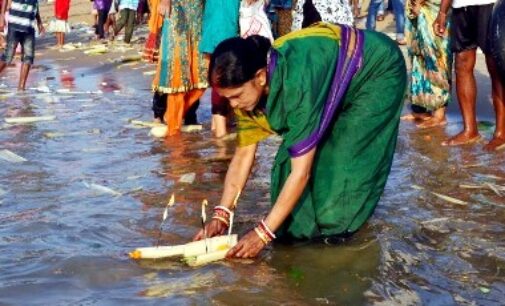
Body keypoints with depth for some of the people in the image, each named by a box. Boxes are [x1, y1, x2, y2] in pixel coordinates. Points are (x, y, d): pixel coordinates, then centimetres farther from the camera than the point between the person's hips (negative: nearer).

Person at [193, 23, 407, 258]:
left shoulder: (296, 82, -42)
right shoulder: (250, 84, -19)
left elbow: (301, 171, -38)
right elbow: (243, 155, -10)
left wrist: (263, 233, -35)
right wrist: (221, 215, -16)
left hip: (377, 70, -7)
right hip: (338, 73, 7)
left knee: (343, 156, -15)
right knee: (293, 154, -4)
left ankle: (337, 226, 7)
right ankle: (307, 223, 11)